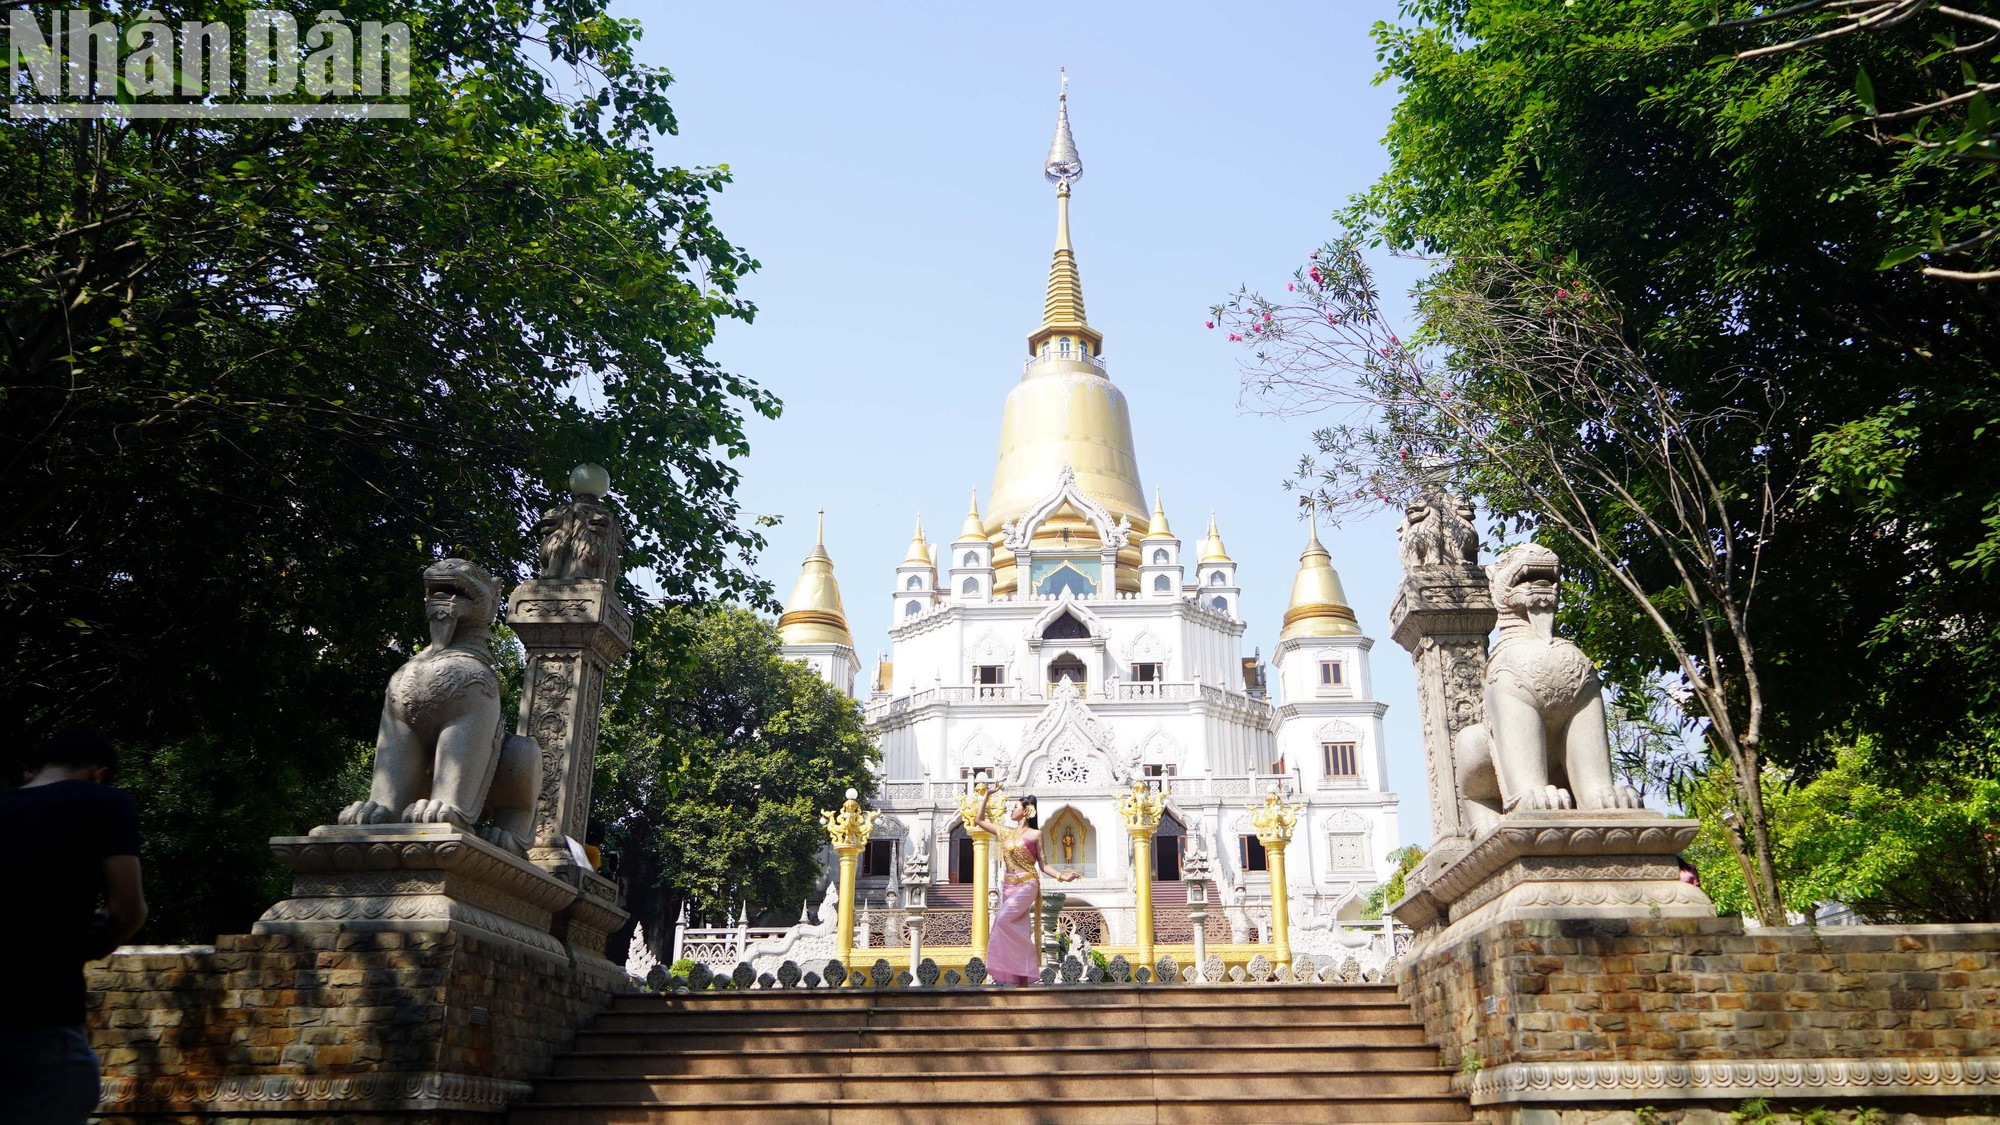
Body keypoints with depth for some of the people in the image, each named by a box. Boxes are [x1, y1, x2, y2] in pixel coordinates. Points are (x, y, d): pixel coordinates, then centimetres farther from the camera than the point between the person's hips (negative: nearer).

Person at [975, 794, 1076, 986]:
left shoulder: (1035, 834, 1)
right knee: (1017, 931, 2)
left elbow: (1042, 865, 2)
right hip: (1008, 885, 6)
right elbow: (980, 821, 17)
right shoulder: (1006, 832, 14)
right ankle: (1020, 980, 3)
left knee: (1003, 921, -22)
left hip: (1026, 884, -6)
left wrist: (1061, 876, -12)